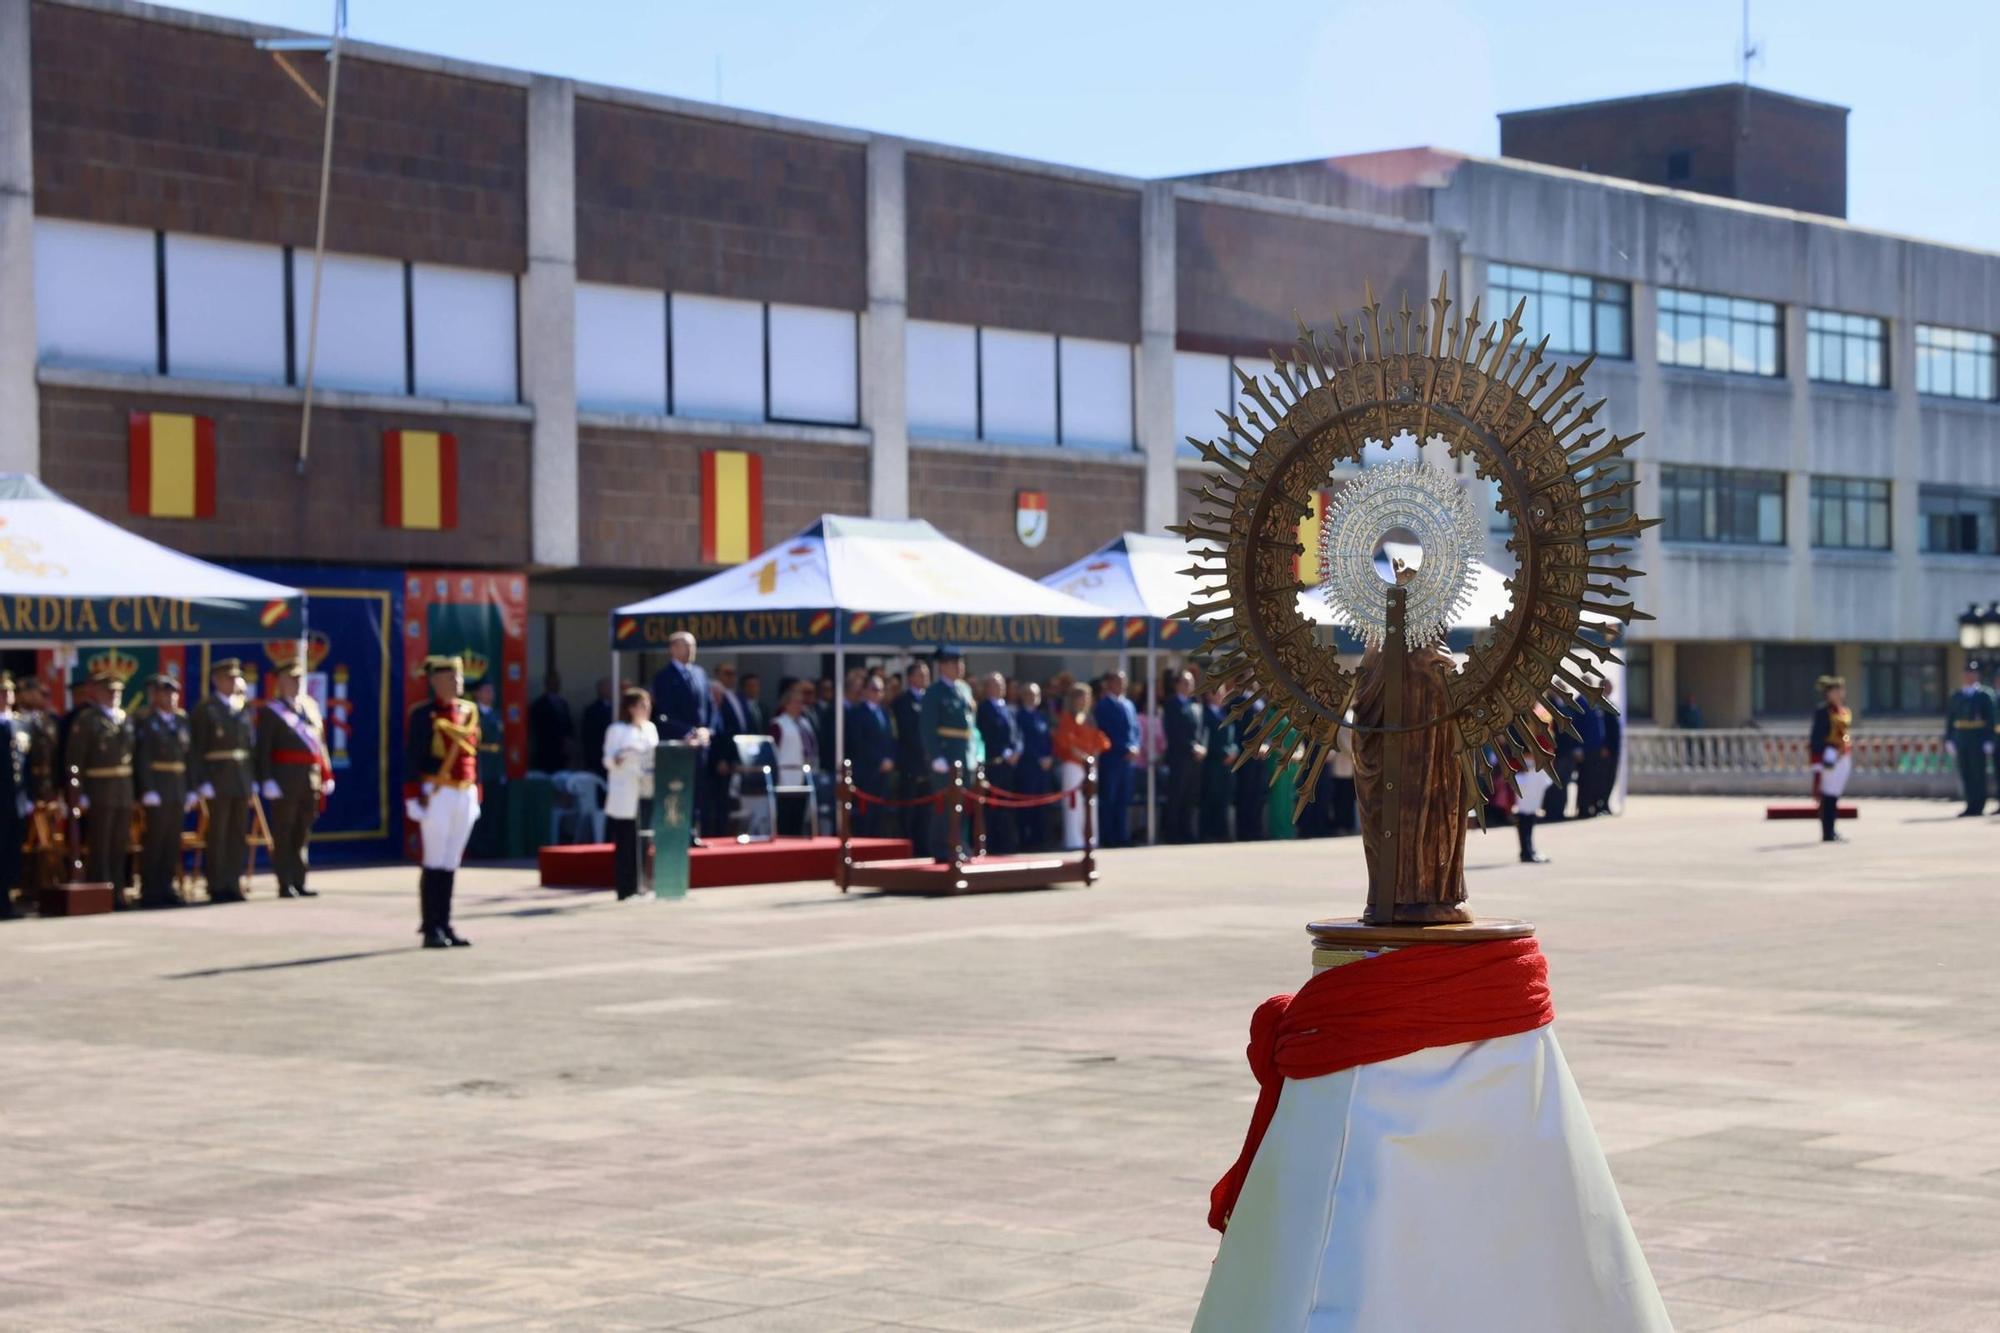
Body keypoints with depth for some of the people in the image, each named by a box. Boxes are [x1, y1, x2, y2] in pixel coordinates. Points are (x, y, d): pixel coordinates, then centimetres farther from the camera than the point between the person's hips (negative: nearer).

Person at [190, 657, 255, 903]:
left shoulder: (243, 708, 14)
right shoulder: (205, 710, -3)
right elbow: (196, 749, -6)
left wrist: (253, 779, 10)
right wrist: (202, 782, -13)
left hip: (242, 780, 6)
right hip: (218, 780, -6)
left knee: (239, 834, 6)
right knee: (217, 834, -3)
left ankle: (233, 884, 11)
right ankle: (217, 887, 0)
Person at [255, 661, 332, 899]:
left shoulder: (311, 705, 15)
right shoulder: (270, 710, -2)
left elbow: (320, 742, 16)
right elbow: (263, 749, -7)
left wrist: (327, 775, 10)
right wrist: (267, 780, -16)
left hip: (311, 778, 6)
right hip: (285, 779, -6)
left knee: (303, 834, 10)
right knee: (283, 834, -1)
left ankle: (299, 883, 16)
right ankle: (285, 885, 1)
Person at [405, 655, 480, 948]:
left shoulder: (470, 711, 13)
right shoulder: (423, 715, -6)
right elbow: (411, 759, -8)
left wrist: (476, 794, 16)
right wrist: (413, 798, -13)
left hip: (465, 795, 6)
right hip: (437, 794, -6)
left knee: (452, 863, 9)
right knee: (435, 863, -4)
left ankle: (444, 926, 14)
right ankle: (431, 930, -1)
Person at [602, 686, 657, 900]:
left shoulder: (650, 728, 15)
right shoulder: (617, 730, -3)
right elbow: (607, 760, -6)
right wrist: (617, 758, -26)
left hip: (646, 794, 6)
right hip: (625, 797, -6)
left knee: (643, 843, 5)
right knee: (625, 844, -4)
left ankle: (639, 887, 10)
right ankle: (625, 890, 0)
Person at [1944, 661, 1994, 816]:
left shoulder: (1984, 695, 0)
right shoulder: (1957, 697, 11)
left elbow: (1990, 720, -3)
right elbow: (1949, 719, 12)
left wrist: (1988, 743, -9)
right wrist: (1949, 740, 6)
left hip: (1978, 741, -4)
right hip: (1961, 741, 4)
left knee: (1978, 774, -2)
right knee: (1965, 774, 4)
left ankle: (1978, 806, 3)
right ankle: (1971, 805, 10)